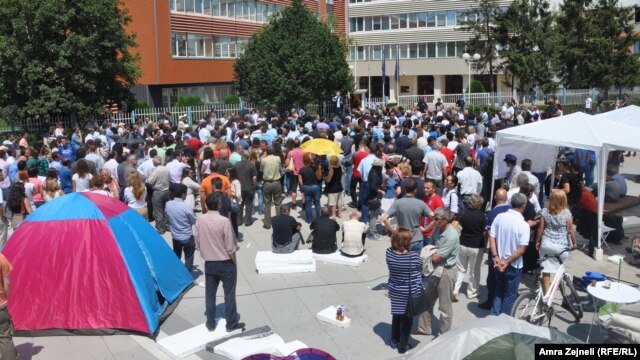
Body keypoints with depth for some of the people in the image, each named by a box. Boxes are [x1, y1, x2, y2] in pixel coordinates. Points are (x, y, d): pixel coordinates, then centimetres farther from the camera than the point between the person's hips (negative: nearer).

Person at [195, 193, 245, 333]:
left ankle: (210, 323, 25)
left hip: (209, 263, 4)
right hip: (225, 263, -4)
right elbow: (230, 248, -17)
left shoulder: (199, 220, -6)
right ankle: (231, 323, 19)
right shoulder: (224, 221, -21)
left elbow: (198, 241, 5)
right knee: (229, 293, 10)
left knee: (210, 293, 15)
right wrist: (234, 263, -2)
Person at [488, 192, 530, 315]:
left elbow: (491, 238, -6)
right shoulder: (524, 225, -17)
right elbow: (521, 250, -20)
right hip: (513, 265, -4)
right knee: (510, 295, 13)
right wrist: (507, 262, -13)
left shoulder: (499, 217, -6)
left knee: (498, 291, 23)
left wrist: (496, 258, -6)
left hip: (498, 262, 4)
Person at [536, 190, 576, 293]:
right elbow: (571, 230, -5)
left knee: (546, 269, 6)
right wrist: (574, 243, 9)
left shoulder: (545, 211, -4)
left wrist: (537, 241, 12)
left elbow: (541, 228, 0)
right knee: (561, 268, 20)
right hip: (561, 246, -1)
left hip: (546, 244, 1)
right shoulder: (567, 213, -9)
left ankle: (546, 292, 8)